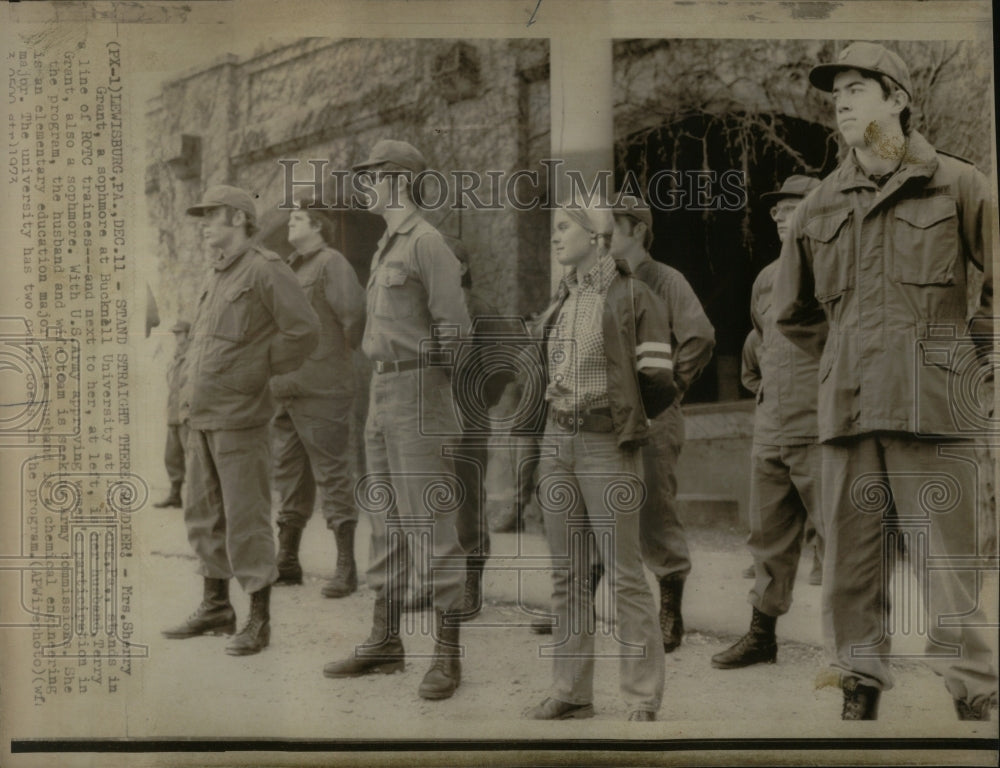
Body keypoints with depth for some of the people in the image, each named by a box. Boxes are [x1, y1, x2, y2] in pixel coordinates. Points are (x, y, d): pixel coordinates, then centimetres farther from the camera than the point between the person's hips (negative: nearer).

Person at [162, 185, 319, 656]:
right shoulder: (217, 277, 16)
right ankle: (216, 608, 25)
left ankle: (259, 622, 4)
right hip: (203, 417, 9)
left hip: (240, 419, -9)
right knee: (204, 515, 14)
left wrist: (260, 371, -13)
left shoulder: (265, 270, -11)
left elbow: (305, 330, -21)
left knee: (246, 520, -5)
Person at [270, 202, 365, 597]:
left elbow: (355, 313, -17)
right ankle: (287, 561, 22)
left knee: (332, 475, -6)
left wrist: (342, 352, -5)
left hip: (321, 391, -9)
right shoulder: (288, 270, 20)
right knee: (288, 477, 13)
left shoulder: (331, 263, -7)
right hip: (284, 390, 9)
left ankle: (346, 567, -1)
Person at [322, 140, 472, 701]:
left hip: (418, 392, -10)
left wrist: (431, 387, -10)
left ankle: (448, 654, 0)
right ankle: (386, 643, 21)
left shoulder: (427, 243, -11)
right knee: (385, 519, 12)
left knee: (430, 522, -7)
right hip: (383, 390, 10)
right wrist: (385, 394, 14)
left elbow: (453, 327, -14)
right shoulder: (386, 248, 18)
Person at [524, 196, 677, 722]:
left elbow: (657, 387, -5)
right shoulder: (558, 307, 16)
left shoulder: (633, 297, -3)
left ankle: (642, 699, 4)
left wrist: (616, 417, 4)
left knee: (624, 575, -4)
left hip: (608, 449, -6)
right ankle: (571, 692, 16)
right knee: (567, 575, 8)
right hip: (558, 445, 6)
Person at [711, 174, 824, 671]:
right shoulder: (766, 279, 15)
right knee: (769, 538, 13)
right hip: (769, 434, 7)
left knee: (834, 540, -5)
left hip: (821, 434, -7)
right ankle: (761, 636, 23)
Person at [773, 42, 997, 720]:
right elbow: (794, 310, 27)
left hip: (931, 406, -4)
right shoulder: (821, 204, 16)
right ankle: (860, 692, 17)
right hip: (847, 409, 4)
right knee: (850, 562, 6)